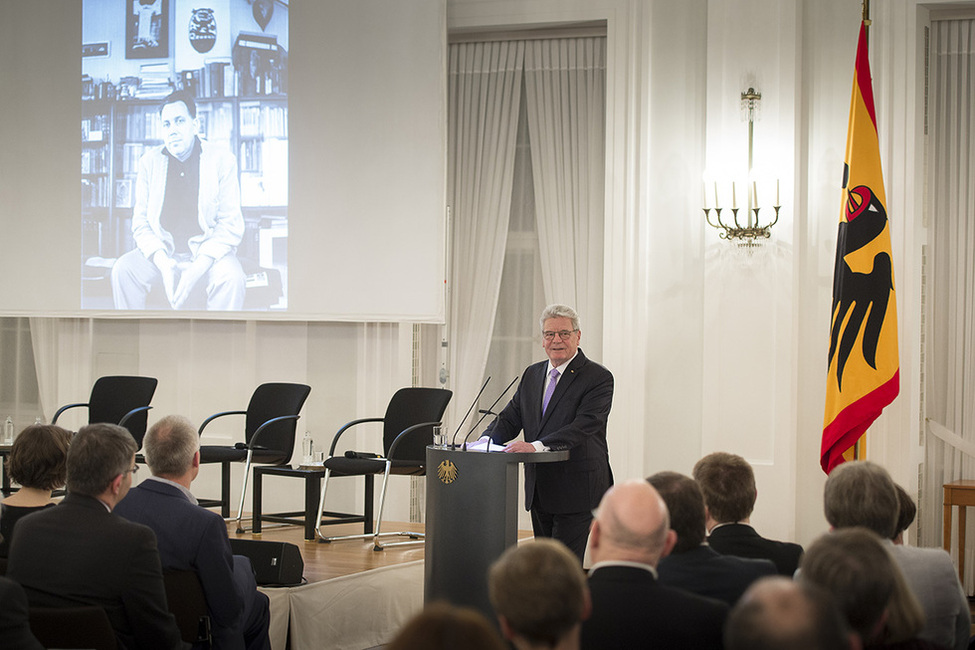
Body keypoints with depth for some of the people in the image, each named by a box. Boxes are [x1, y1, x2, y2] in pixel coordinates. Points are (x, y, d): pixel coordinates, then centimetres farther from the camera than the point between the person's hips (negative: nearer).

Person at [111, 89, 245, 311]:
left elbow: (231, 225, -6)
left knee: (232, 275, -33)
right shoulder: (150, 161, 6)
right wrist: (162, 263, -18)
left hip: (207, 252, -2)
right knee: (123, 269, -26)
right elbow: (141, 222, 2)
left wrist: (197, 269, -21)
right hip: (161, 252, 2)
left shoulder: (222, 160, -1)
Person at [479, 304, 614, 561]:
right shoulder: (532, 375, 13)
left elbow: (583, 427, -22)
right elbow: (510, 418, 12)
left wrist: (536, 445, -34)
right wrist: (487, 440, -11)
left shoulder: (598, 378, -10)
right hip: (539, 490, 7)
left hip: (575, 489, -7)